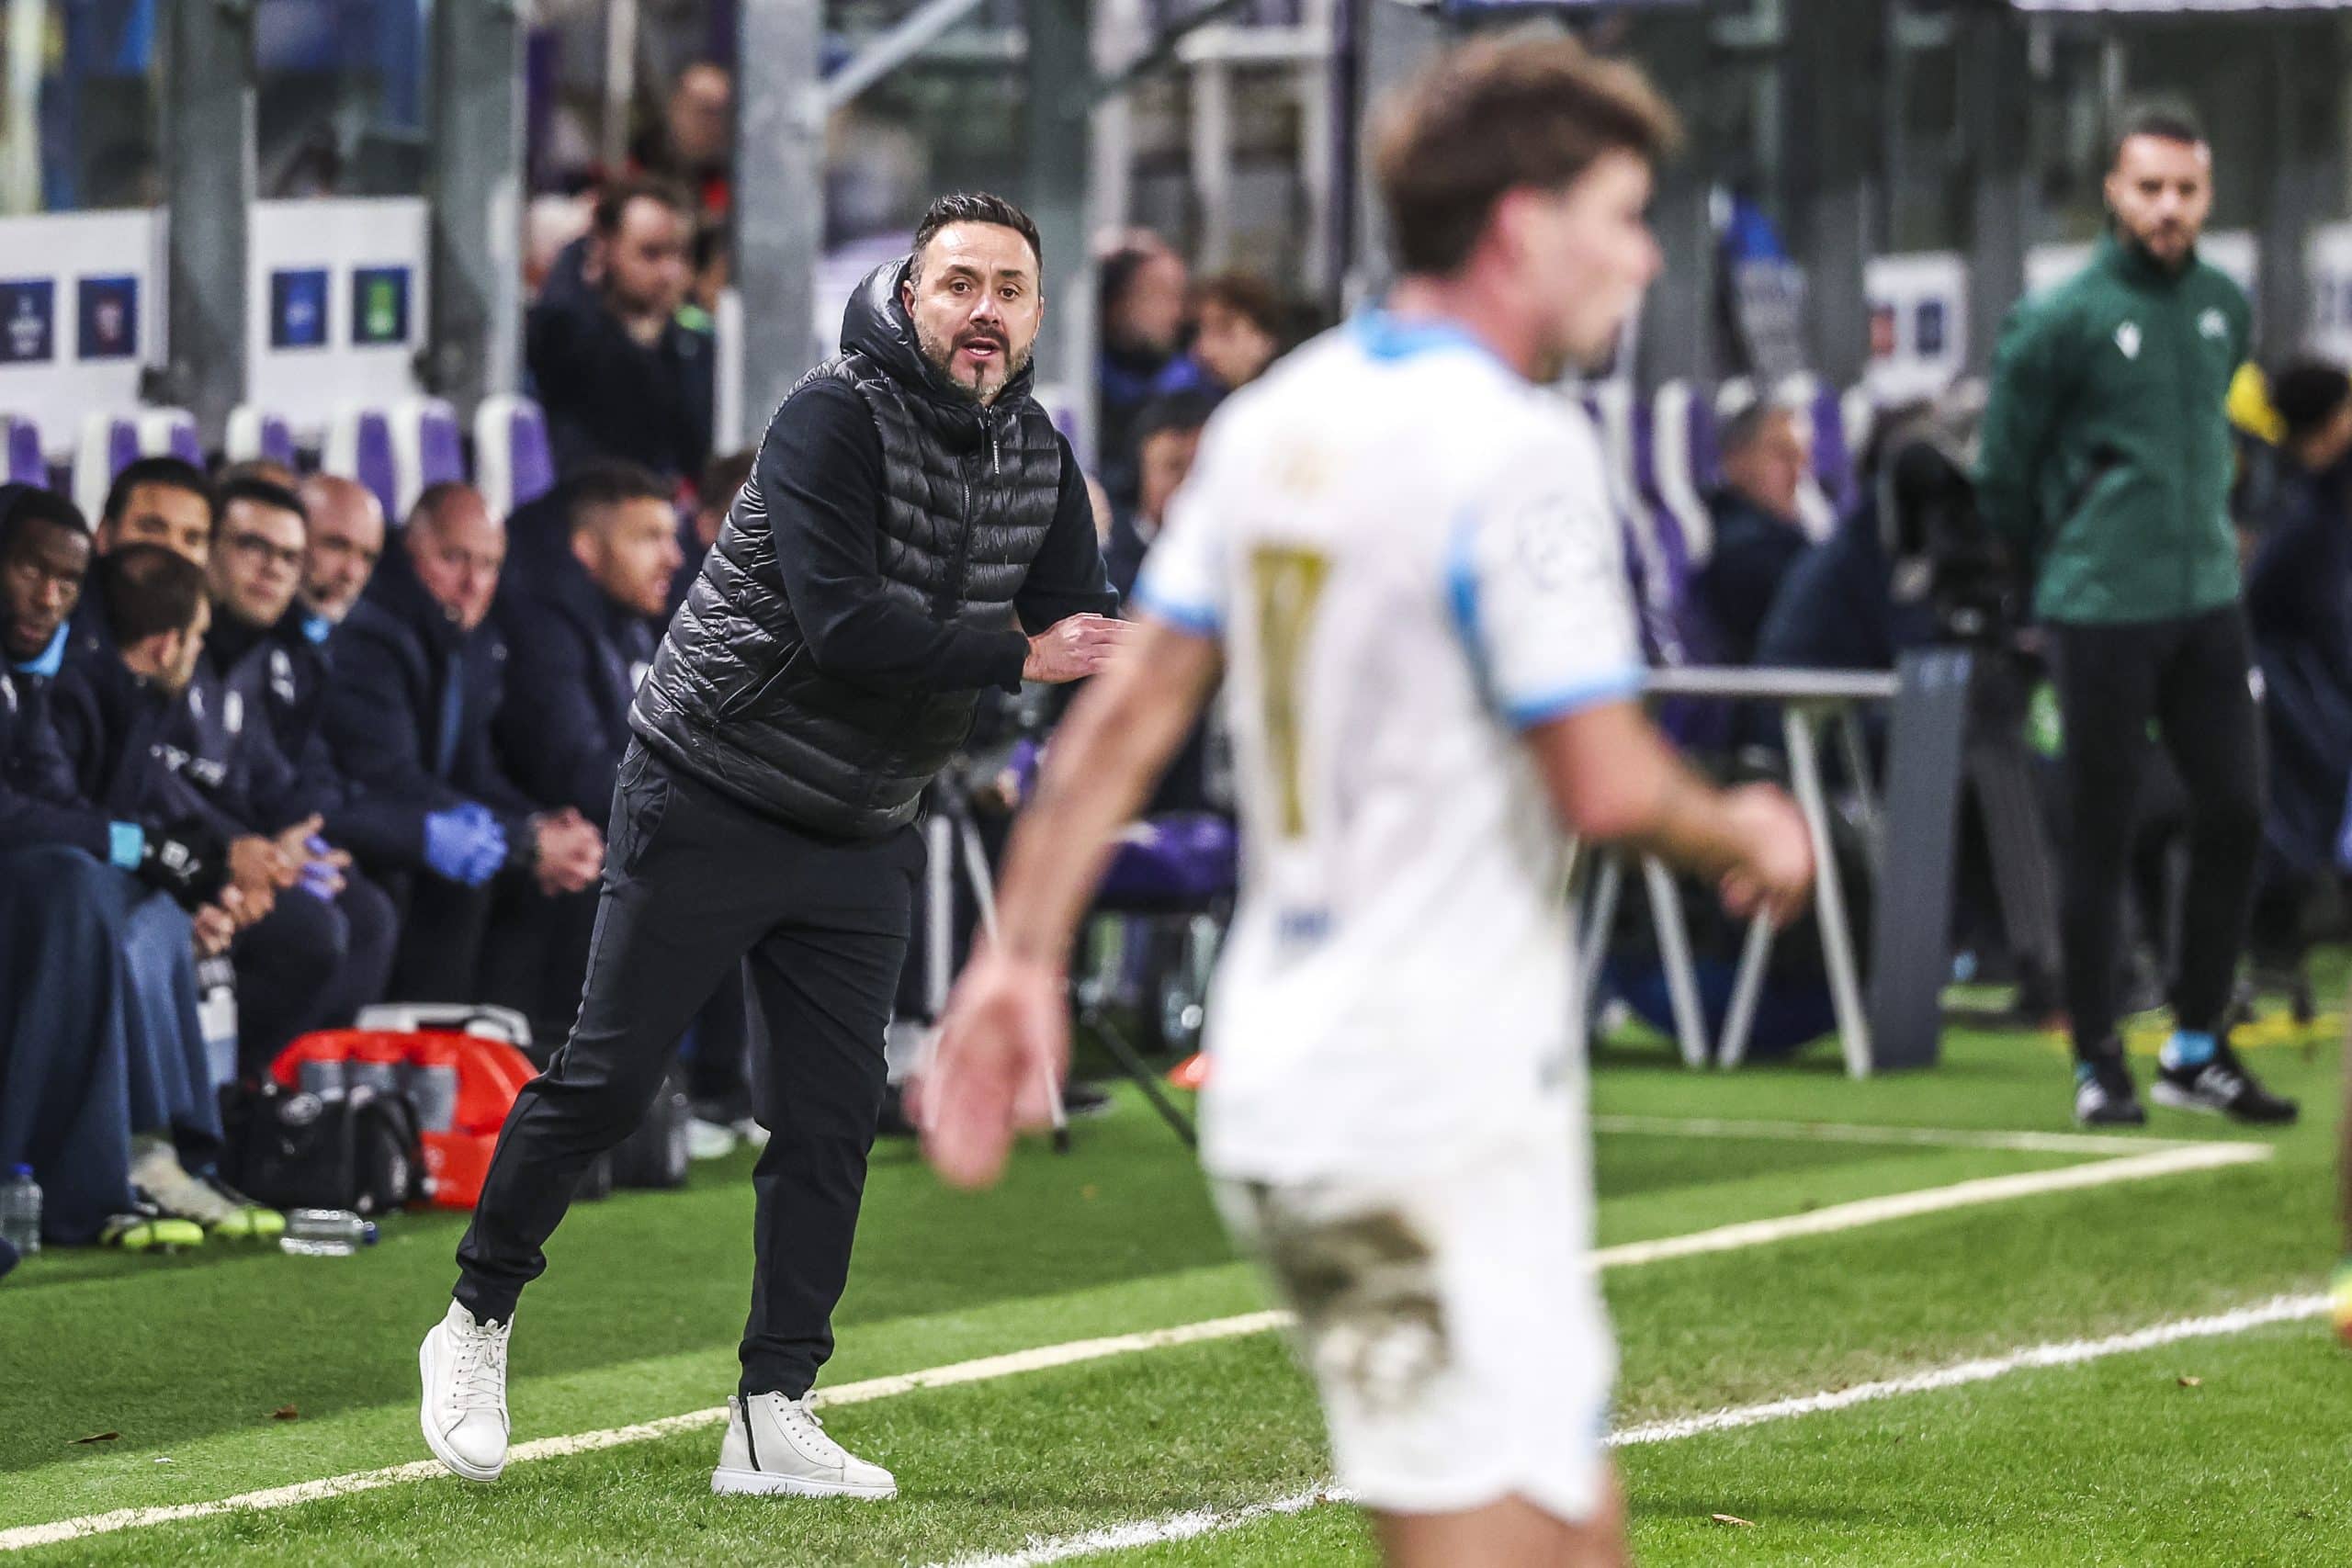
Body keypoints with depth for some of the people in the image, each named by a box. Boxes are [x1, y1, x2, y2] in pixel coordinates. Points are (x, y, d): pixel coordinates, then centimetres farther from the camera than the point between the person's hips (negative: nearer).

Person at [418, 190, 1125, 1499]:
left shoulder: (1039, 455, 3)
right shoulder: (837, 419, -20)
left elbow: (1085, 639, 3)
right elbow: (842, 622, -30)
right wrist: (1015, 655, -28)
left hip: (862, 840, 6)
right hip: (708, 803, -6)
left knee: (832, 1120, 1)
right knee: (607, 1082, -1)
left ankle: (774, 1418, 6)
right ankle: (478, 1321, 17)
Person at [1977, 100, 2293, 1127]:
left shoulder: (2224, 307, 7)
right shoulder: (2064, 320, -10)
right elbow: (2003, 470, -2)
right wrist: (2062, 566, 7)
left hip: (2208, 606, 5)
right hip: (2102, 615, -5)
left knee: (2234, 817, 3)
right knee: (2102, 839, -1)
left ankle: (2197, 1049, 15)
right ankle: (2098, 1064, 8)